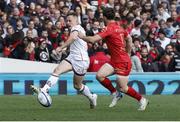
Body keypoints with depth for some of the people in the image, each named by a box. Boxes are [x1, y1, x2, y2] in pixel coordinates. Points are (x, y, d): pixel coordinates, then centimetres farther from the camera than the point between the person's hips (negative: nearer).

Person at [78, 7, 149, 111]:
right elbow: (129, 39, 22)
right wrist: (128, 53, 29)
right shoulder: (119, 27, 8)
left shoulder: (110, 29, -19)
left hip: (122, 62, -9)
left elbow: (93, 39, -22)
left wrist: (82, 36, -5)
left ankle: (142, 100, 14)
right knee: (100, 75, -2)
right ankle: (115, 93, 11)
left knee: (123, 88, -2)